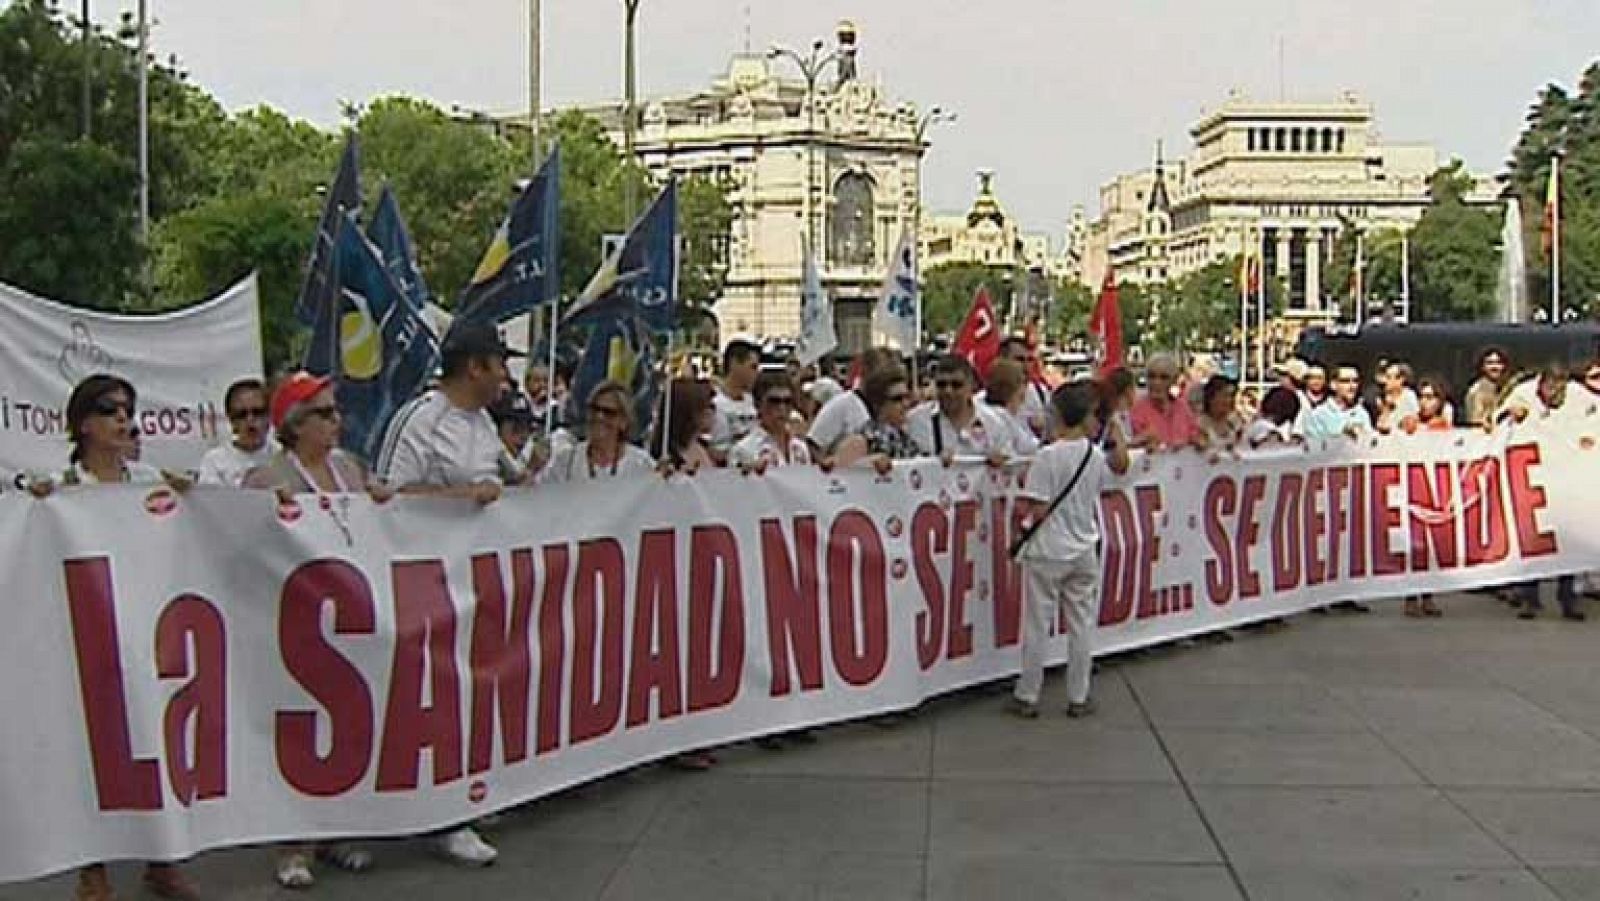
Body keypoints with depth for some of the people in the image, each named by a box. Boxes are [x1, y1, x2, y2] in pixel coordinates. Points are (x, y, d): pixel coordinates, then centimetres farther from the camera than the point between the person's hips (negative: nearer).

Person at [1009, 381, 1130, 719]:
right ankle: (1078, 698, 17)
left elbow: (1037, 511, -18)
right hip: (1085, 551, 4)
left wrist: (1025, 490, 0)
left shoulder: (1047, 457, -17)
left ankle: (1027, 697, 12)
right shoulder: (1097, 455, -2)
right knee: (1082, 626, 11)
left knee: (1037, 625, 5)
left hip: (1047, 552, -4)